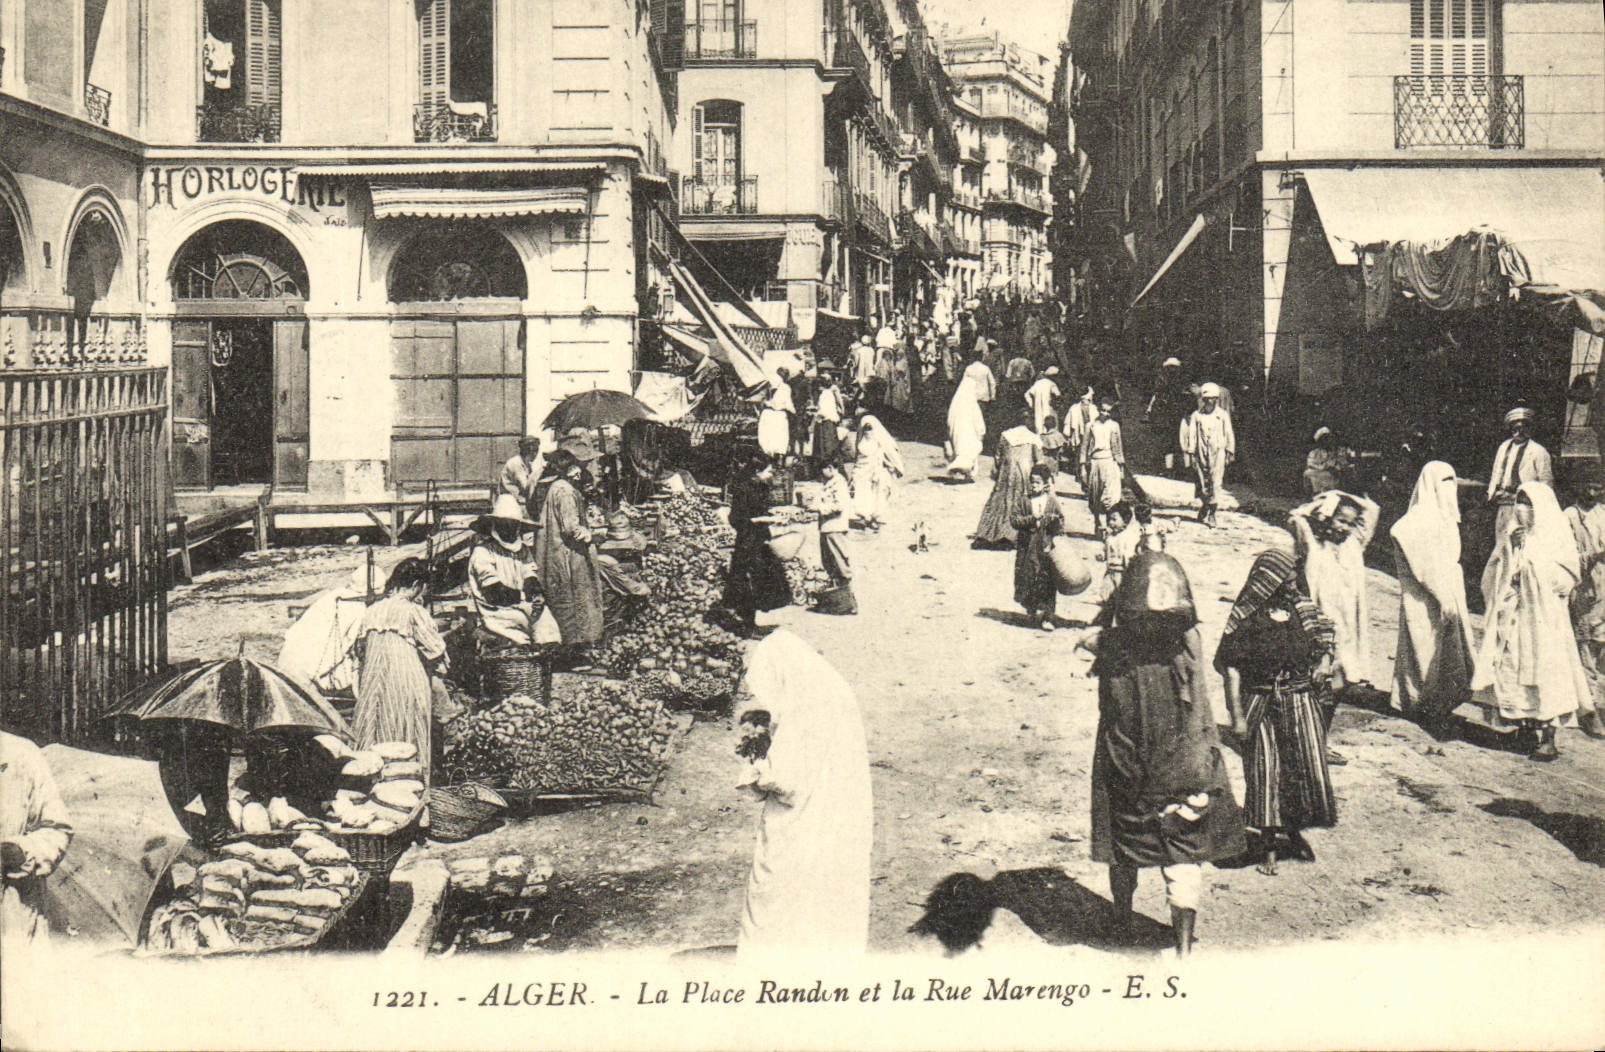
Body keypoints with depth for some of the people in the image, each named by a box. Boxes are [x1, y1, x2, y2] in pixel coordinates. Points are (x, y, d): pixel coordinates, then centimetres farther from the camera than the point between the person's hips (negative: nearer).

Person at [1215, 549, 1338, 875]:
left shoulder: (1302, 608, 5)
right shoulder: (1246, 619, -8)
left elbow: (1323, 640, 22)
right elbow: (1231, 668, -8)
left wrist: (1324, 662, 0)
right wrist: (1237, 715, -12)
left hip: (1299, 699, 4)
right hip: (1261, 701, -4)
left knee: (1310, 767, 2)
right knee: (1265, 772, 1)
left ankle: (1294, 831, 27)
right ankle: (1269, 846, 15)